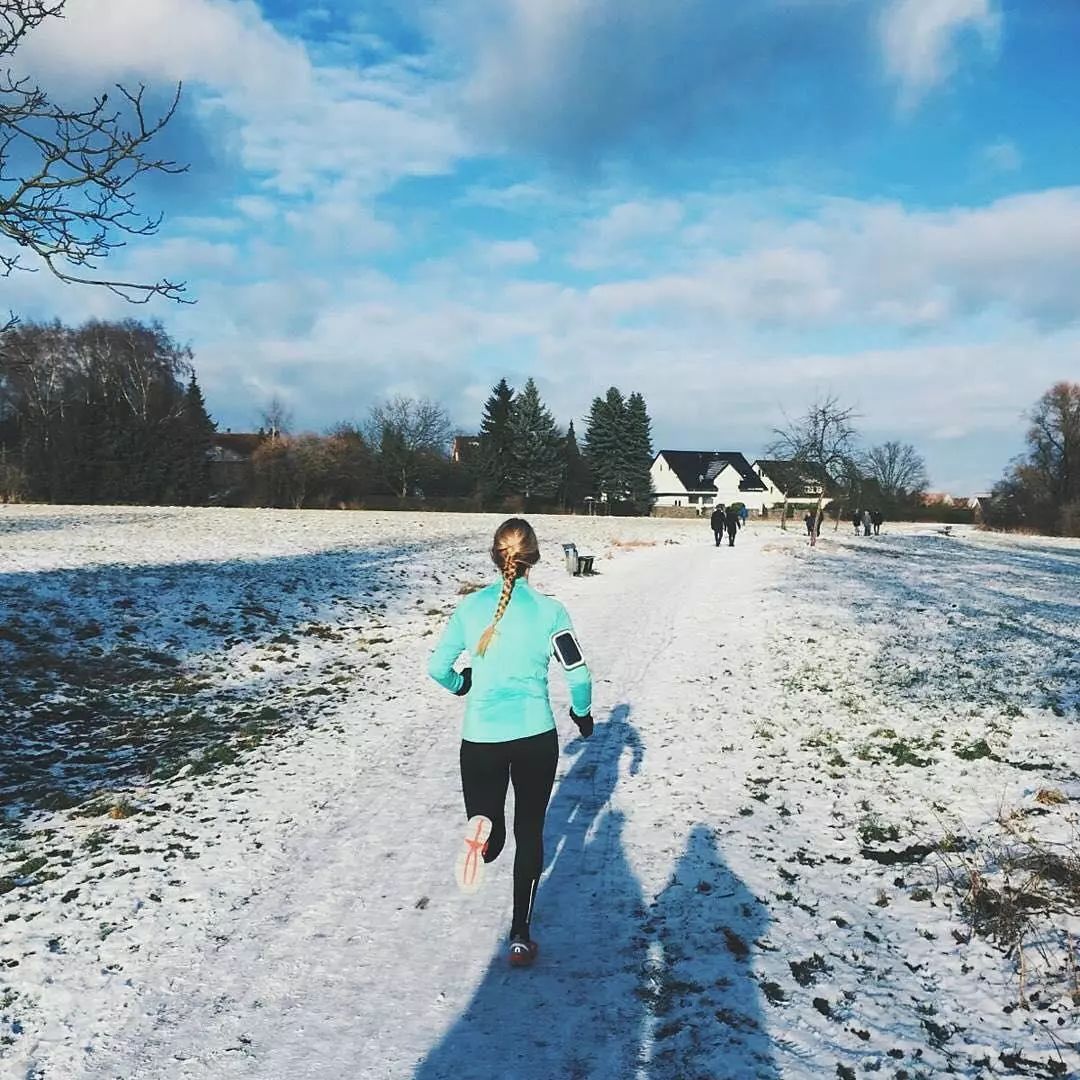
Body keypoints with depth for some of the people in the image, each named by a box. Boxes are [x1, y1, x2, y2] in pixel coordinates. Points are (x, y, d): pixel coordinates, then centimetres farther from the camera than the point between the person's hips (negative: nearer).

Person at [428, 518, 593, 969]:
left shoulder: (470, 606, -1)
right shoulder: (549, 610, -7)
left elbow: (437, 668, 2)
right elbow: (578, 675, -5)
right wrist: (583, 713, 15)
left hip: (480, 738, 1)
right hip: (536, 736, -1)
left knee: (493, 834, 13)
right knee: (529, 833, 16)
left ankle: (482, 831, -23)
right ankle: (520, 936, 16)